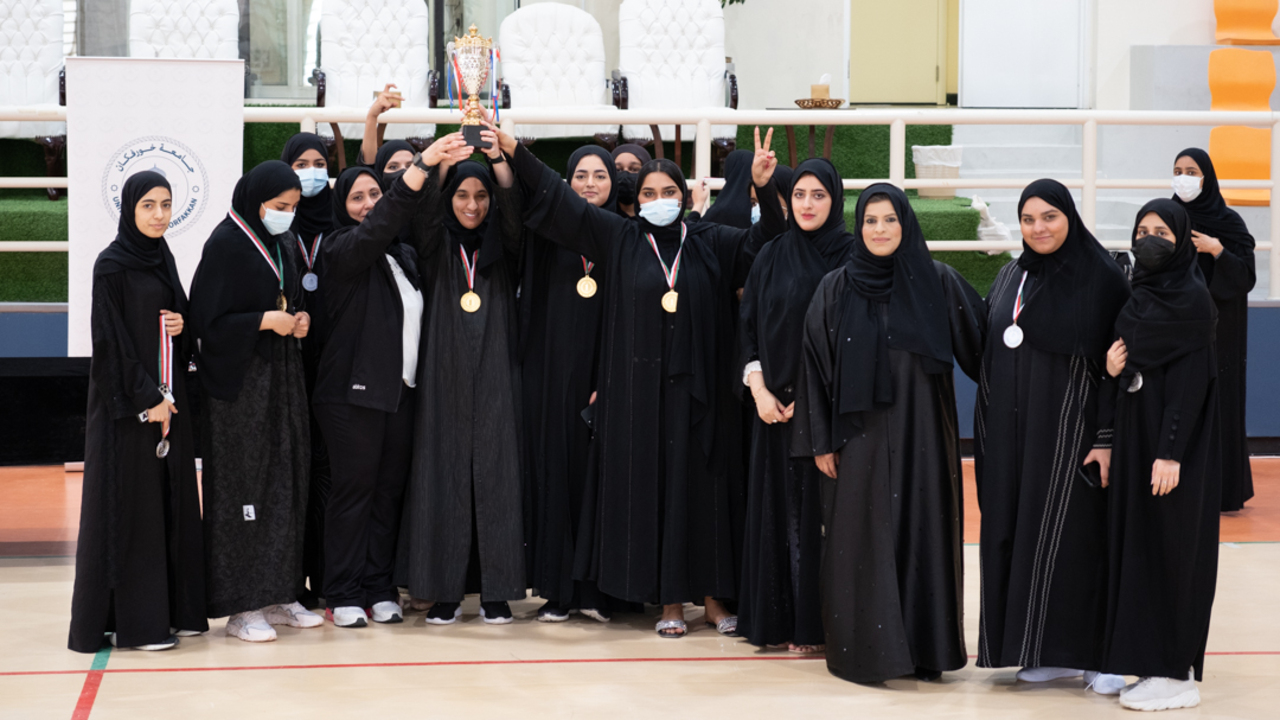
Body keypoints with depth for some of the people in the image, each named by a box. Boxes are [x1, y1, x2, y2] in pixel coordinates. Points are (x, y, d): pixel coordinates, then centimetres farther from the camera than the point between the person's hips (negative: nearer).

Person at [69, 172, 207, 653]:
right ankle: (134, 621, -1)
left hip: (167, 396, 8)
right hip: (126, 404, -8)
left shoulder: (162, 259, 13)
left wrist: (183, 325, -3)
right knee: (131, 504, -5)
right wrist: (146, 399, -16)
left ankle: (172, 609, 13)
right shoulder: (112, 265, -10)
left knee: (172, 499, 8)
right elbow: (112, 338, -14)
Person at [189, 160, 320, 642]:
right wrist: (266, 320, -18)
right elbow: (206, 319, -15)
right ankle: (240, 607, 0)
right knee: (243, 489, -5)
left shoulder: (281, 243, 12)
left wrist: (298, 320, 3)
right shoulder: (226, 244, -12)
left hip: (282, 376, 8)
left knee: (286, 483, 8)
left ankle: (277, 596, 15)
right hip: (239, 382, -8)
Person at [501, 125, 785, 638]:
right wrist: (513, 150, -4)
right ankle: (669, 600, 9)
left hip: (698, 389, 0)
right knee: (652, 489, 2)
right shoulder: (620, 240, 6)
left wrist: (765, 186, -16)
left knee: (705, 488, 2)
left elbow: (766, 240, 1)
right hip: (640, 389, 0)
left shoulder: (710, 244, 6)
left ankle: (713, 595, 12)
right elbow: (559, 198, 3)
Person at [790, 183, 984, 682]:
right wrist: (821, 440, -1)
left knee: (922, 535, 3)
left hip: (922, 438, 0)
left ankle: (924, 648, 11)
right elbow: (815, 365, 3)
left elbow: (979, 347, 4)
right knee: (861, 541, 0)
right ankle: (861, 649, 7)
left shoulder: (938, 283, 2)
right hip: (859, 438, 0)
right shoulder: (835, 290, 3)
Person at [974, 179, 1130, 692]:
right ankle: (1043, 650, 12)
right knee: (1016, 533, 5)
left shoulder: (1101, 277, -5)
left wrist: (1107, 438, -15)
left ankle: (1095, 653, 1)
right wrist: (989, 432, 12)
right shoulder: (1010, 278, 13)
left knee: (1074, 534, -6)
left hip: (1069, 430, -6)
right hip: (1011, 432, 6)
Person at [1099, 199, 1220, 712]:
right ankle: (1157, 663, 15)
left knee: (1171, 553, -5)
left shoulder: (1191, 299, -12)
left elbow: (1193, 380, -16)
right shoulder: (1139, 296, 13)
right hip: (1136, 437, 8)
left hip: (1174, 445, -8)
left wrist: (1171, 453, -20)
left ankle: (1177, 674, 0)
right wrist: (1113, 368, -5)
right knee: (1139, 549, 9)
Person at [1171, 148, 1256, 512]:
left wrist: (1216, 250, -18)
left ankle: (1225, 490, 1)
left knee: (1219, 402, -4)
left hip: (1216, 329, -3)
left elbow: (1247, 277, -6)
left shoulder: (1228, 221, -3)